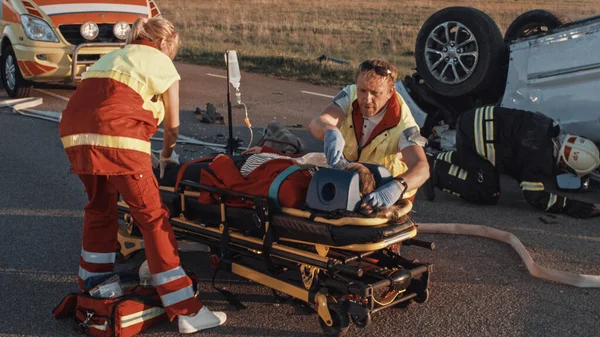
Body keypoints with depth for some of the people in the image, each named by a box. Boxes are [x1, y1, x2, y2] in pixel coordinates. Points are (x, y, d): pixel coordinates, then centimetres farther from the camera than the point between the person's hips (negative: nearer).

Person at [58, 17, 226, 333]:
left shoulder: (112, 56, 33)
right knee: (153, 217, 0)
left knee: (100, 207, 25)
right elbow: (172, 126, 20)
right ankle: (186, 311, 2)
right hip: (117, 136, -6)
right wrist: (167, 155, 38)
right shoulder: (162, 63, 16)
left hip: (73, 131, 7)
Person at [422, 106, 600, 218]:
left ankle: (431, 160, 32)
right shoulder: (541, 155, -23)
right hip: (475, 139, -10)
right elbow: (535, 196, -18)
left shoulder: (552, 133, 3)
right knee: (488, 195, -5)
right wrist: (569, 206, -18)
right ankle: (436, 172, -4)